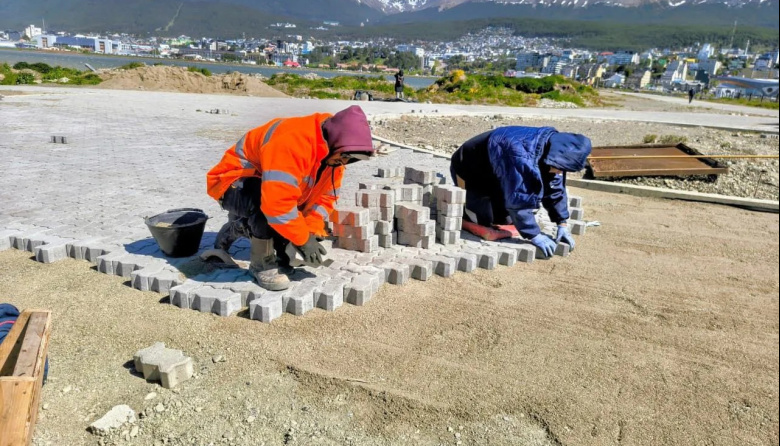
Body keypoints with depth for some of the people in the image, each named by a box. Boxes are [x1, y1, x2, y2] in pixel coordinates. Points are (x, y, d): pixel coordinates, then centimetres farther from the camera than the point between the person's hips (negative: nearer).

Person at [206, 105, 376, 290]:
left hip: (274, 184, 9)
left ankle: (241, 226, 22)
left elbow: (325, 196, -1)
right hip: (234, 183, -8)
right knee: (263, 206, -39)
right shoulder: (293, 142, -38)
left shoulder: (332, 153, -9)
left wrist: (313, 231, -16)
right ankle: (262, 265, -13)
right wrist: (303, 239, -32)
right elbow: (277, 202, -43)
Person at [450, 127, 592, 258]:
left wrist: (562, 224, -8)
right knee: (484, 220, -11)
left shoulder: (553, 148, -14)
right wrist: (534, 235, -33)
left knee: (505, 219, 5)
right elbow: (518, 199, -39)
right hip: (468, 169, -7)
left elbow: (556, 189, -5)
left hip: (493, 176, 8)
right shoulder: (521, 156, -42)